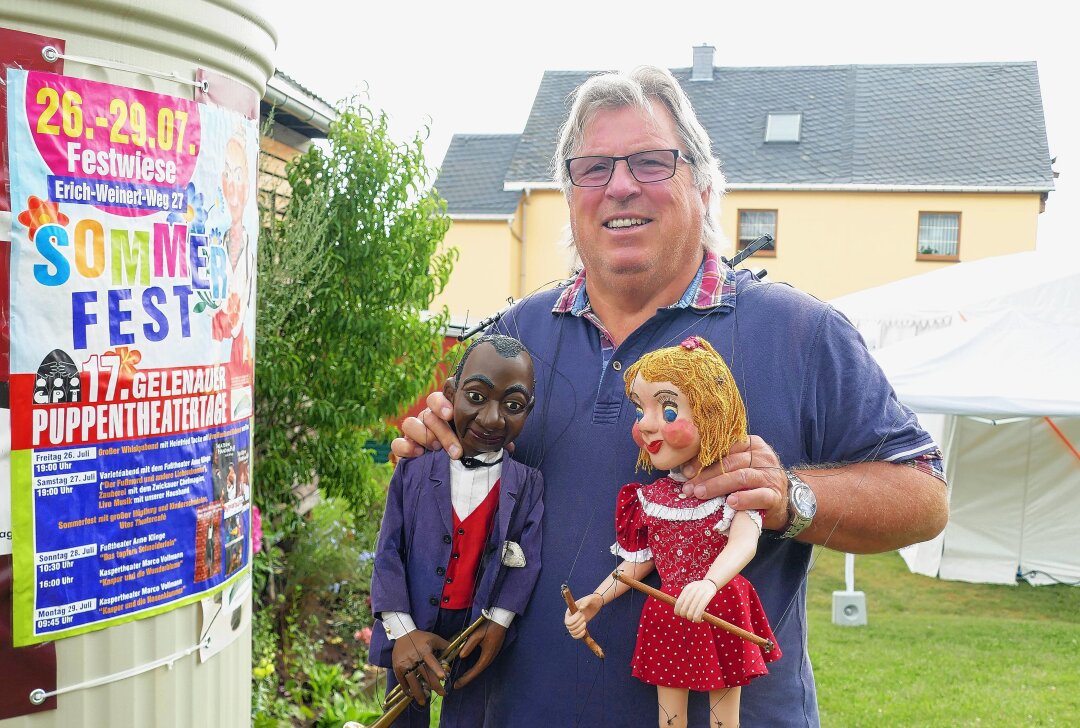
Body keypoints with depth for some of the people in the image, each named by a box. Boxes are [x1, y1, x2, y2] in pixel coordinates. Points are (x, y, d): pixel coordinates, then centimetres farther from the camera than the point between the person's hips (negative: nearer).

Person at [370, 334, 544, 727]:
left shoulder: (528, 484, -6)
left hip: (476, 634, 0)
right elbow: (388, 552, -7)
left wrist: (498, 623, -17)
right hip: (412, 627, 1)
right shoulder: (414, 469, -7)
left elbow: (527, 560, -9)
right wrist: (402, 632, -15)